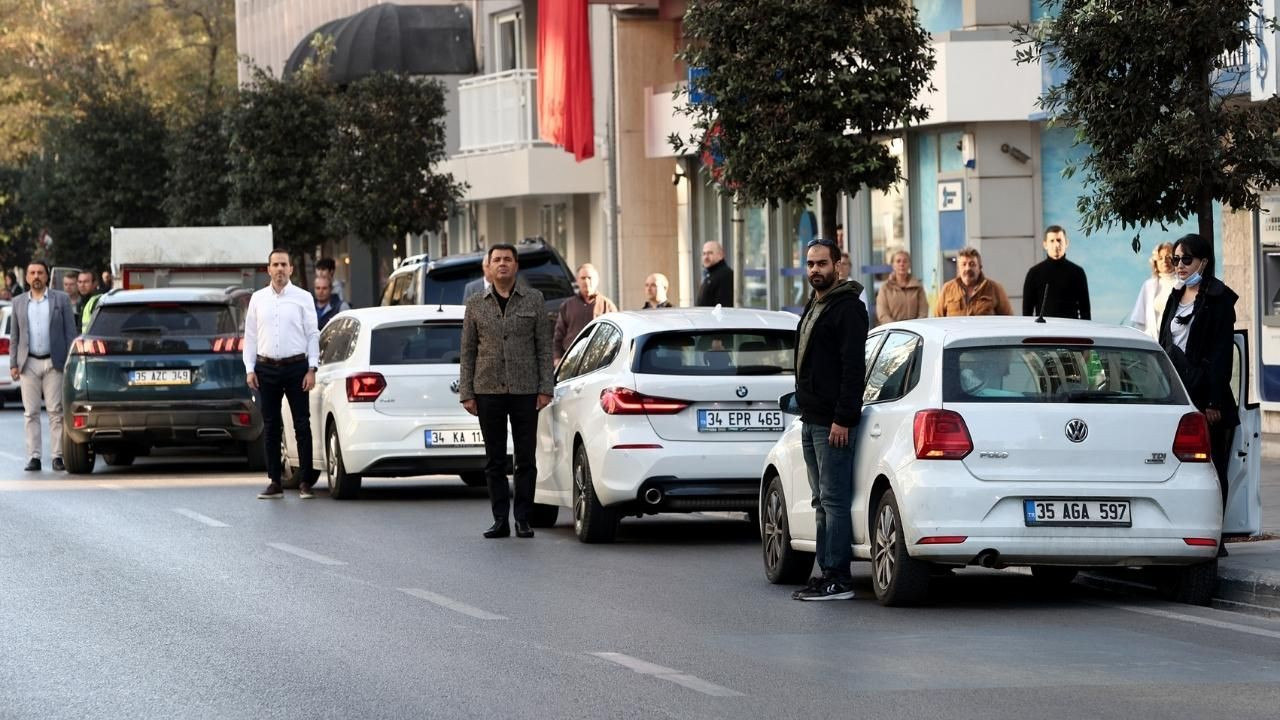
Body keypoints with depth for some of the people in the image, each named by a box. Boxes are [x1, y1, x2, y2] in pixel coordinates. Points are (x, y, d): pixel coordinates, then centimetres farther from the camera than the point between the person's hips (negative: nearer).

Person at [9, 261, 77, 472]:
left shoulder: (61, 299, 5)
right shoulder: (19, 302, 12)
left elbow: (70, 333, 3)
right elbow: (14, 337, 13)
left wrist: (70, 362, -4)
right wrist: (13, 364, 5)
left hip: (53, 363, -2)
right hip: (28, 364, 2)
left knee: (56, 411, -4)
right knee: (31, 413, 1)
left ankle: (58, 456, -2)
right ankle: (34, 457, 3)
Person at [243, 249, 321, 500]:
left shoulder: (303, 298, 3)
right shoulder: (258, 299, 10)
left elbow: (312, 335, 3)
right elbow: (250, 336, 11)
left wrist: (311, 369, -5)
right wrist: (250, 369, 3)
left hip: (296, 367, -2)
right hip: (266, 368, 2)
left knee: (302, 424, -4)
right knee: (270, 426, 5)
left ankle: (305, 482, -2)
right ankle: (274, 482, 10)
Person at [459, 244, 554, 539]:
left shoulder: (533, 300, 4)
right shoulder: (475, 304, 7)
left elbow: (544, 347, 4)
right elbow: (467, 351, 8)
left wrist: (545, 389, -4)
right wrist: (466, 393, 1)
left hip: (525, 391, -1)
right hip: (488, 391, 1)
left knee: (526, 458, 0)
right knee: (494, 460, 4)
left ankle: (523, 519, 6)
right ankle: (500, 520, 9)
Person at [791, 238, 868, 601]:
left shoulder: (847, 308, -11)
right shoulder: (813, 307, 19)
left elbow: (853, 367, -18)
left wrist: (842, 419, -22)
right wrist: (807, 412, 19)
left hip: (832, 423, -10)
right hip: (811, 420, 10)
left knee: (834, 500, -9)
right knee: (822, 502, 12)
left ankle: (838, 578, -9)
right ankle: (827, 573, 15)